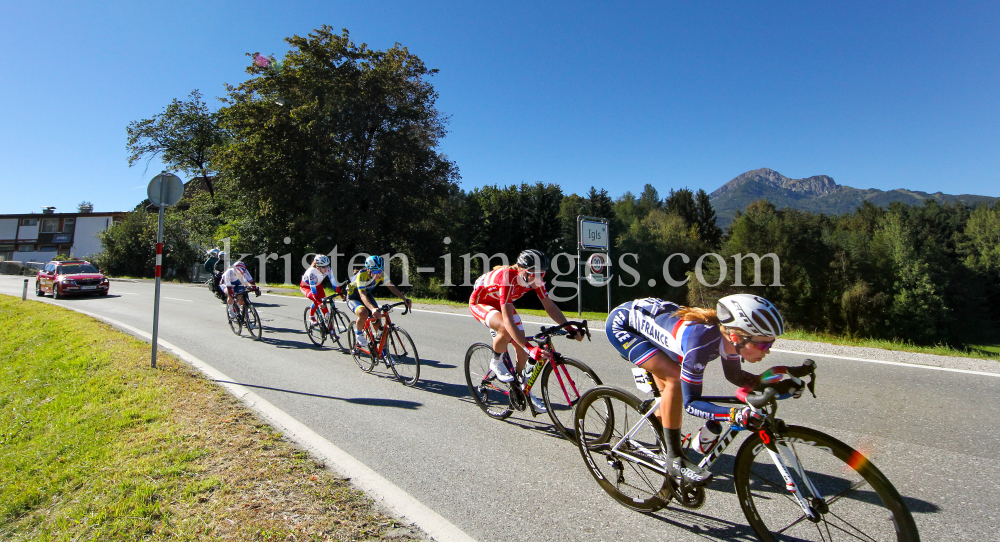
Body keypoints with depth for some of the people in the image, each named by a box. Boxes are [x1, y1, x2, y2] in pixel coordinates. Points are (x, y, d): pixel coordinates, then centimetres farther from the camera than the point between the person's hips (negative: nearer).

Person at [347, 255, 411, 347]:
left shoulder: (381, 274, -20)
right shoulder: (362, 275, -36)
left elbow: (392, 287, -19)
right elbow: (362, 295, -45)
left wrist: (405, 299, -34)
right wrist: (372, 309, -63)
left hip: (368, 295, 5)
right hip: (353, 298, -5)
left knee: (378, 322, -7)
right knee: (364, 313, -35)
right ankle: (358, 333, -5)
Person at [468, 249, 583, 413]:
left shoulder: (535, 278, -20)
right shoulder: (508, 278, -41)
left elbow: (549, 305, -12)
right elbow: (508, 320, -45)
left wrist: (570, 328, -23)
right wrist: (530, 349, -51)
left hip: (502, 304, 7)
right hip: (480, 302, -7)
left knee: (522, 347, -2)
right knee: (506, 330, -36)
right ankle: (496, 363, -6)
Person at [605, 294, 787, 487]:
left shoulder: (729, 334, -17)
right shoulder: (700, 341, -38)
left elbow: (734, 375, 3)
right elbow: (690, 403, -29)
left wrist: (764, 381, -12)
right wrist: (735, 415, -41)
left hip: (647, 318, 8)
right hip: (621, 324, -8)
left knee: (668, 392, 13)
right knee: (674, 379, -21)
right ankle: (674, 458, -7)